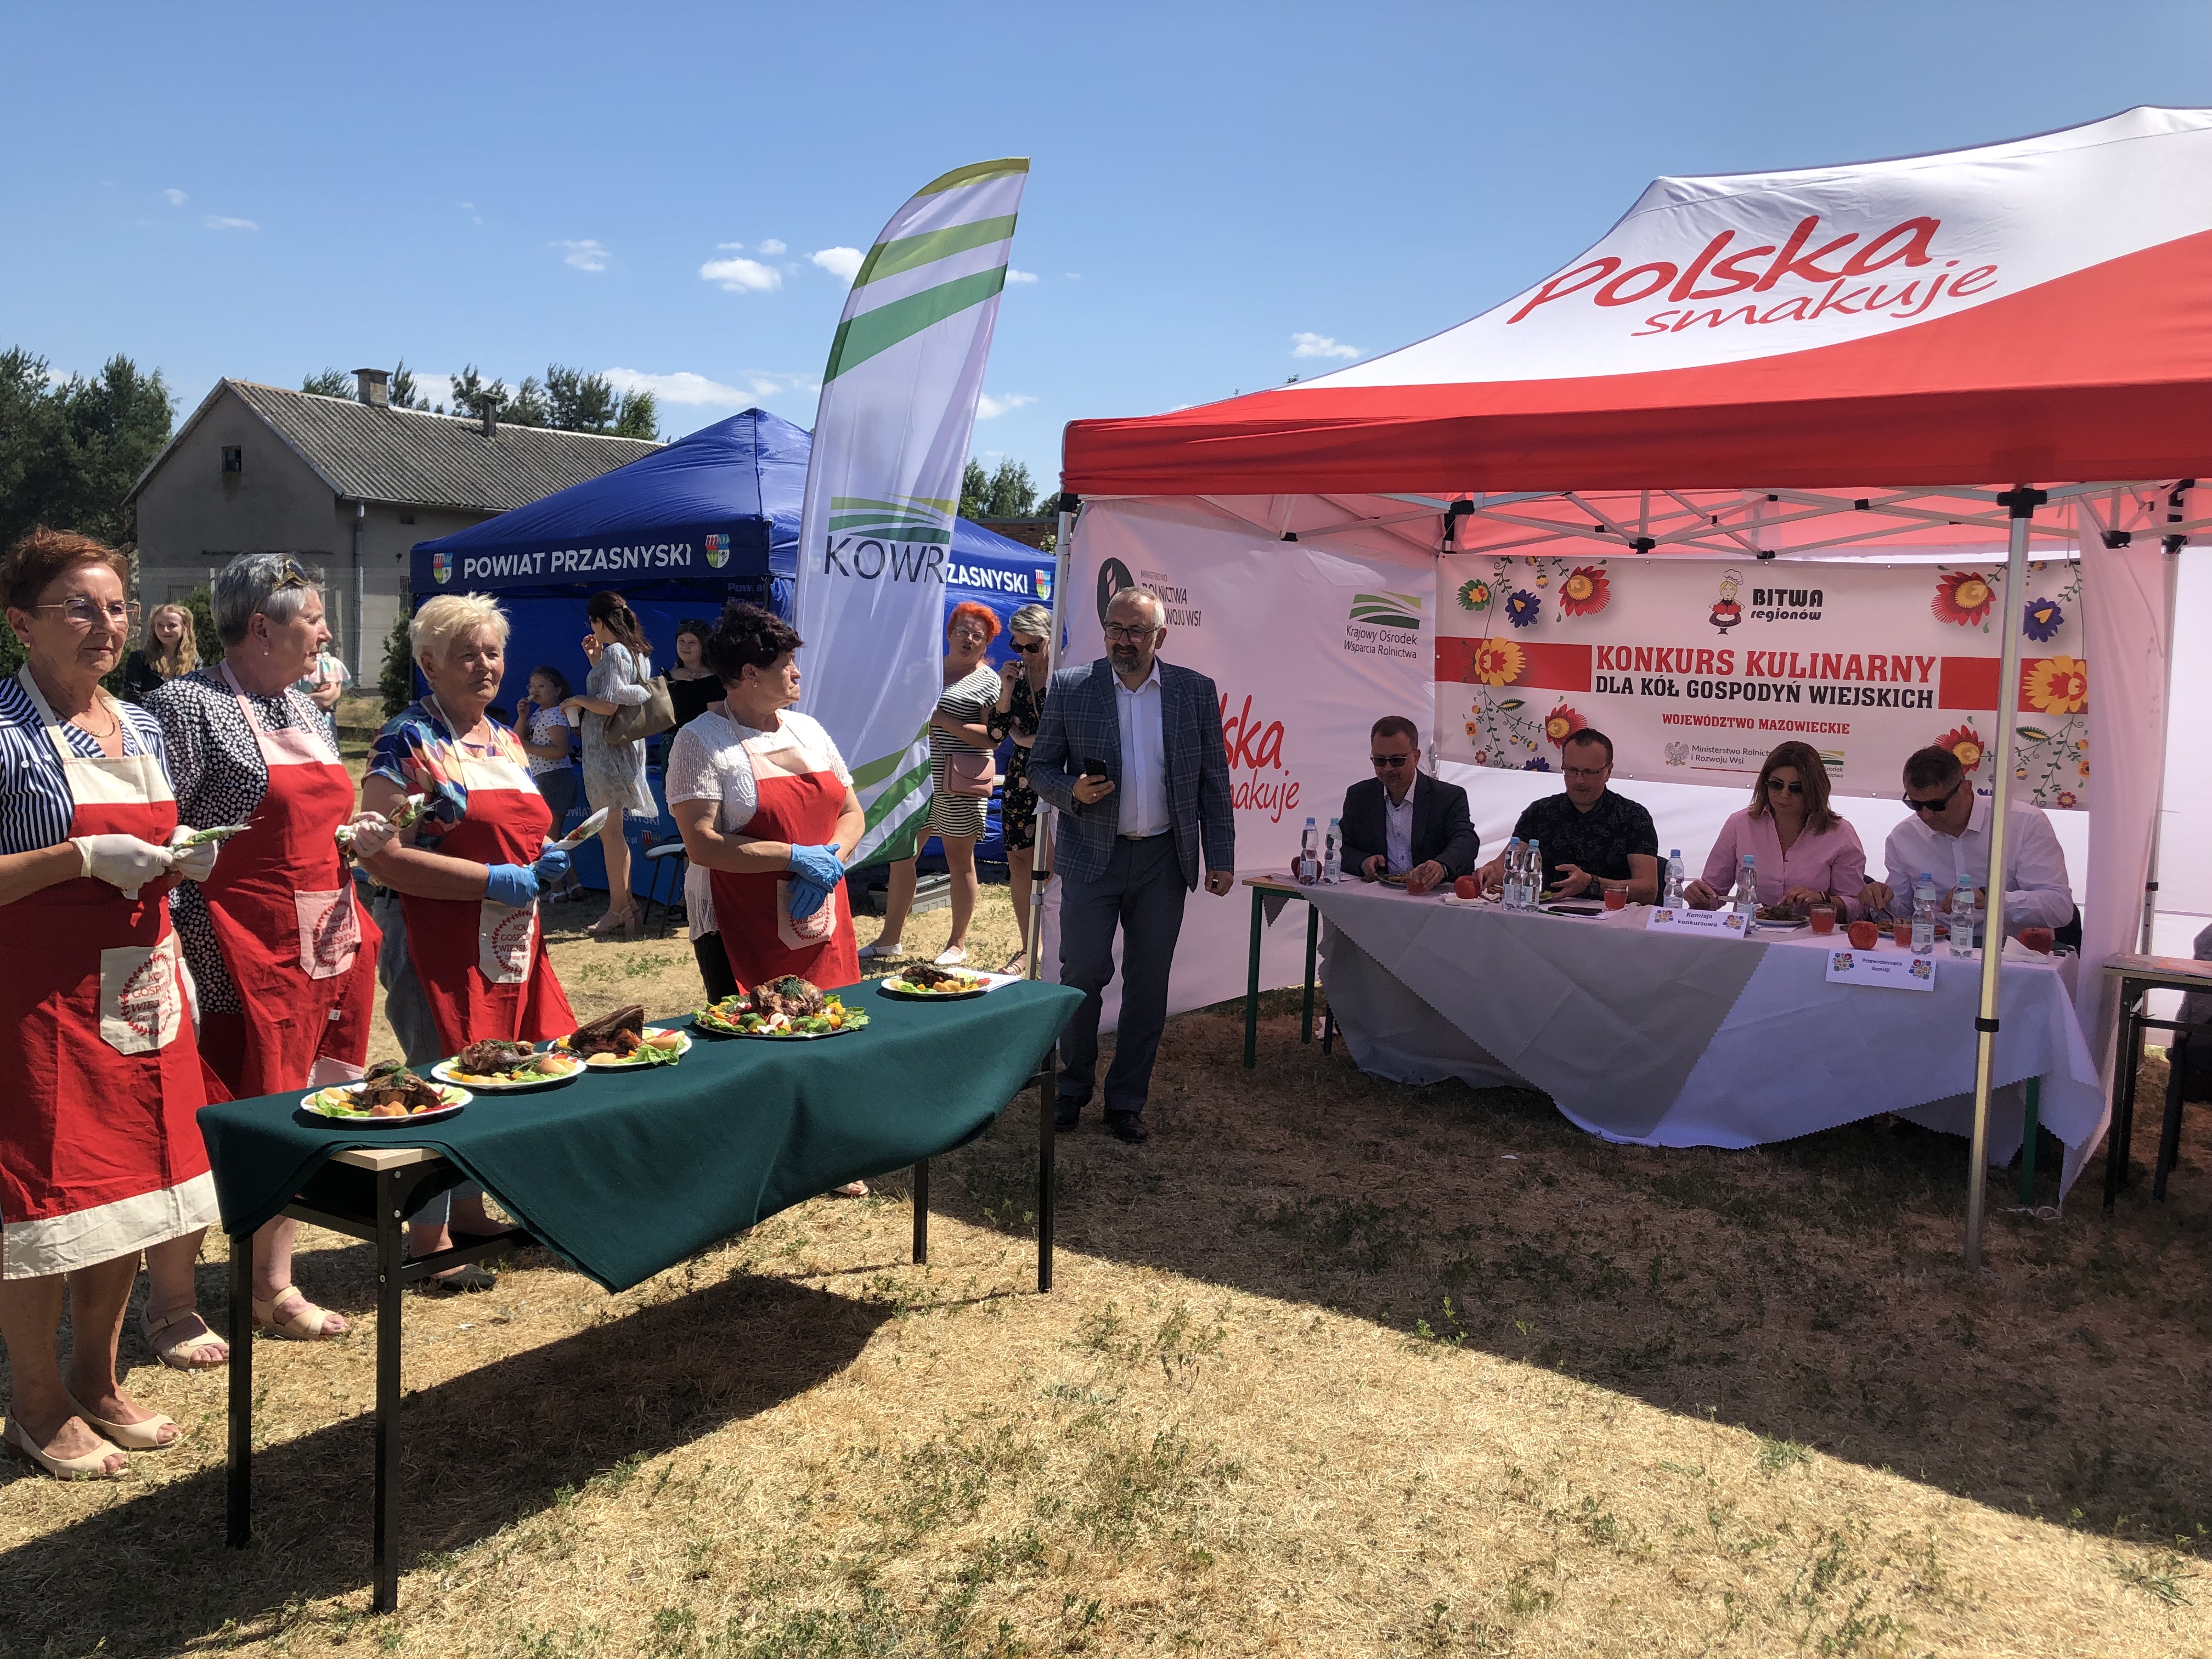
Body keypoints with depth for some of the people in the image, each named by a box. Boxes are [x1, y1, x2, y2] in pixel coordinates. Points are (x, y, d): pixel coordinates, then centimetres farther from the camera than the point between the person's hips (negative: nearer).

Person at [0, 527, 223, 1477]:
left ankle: (97, 1379, 31)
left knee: (132, 1188, 14)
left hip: (138, 990, 7)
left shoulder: (142, 727, 11)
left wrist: (184, 862, 3)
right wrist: (82, 857, -23)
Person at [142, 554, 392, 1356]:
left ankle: (274, 1288, 28)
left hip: (317, 950, 8)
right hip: (232, 958, -8)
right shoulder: (188, 705, -11)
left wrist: (357, 835, 4)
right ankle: (169, 1305, 17)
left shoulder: (306, 709, 15)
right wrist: (171, 955, -20)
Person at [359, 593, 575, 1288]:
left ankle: (468, 1206, 31)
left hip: (513, 938, 8)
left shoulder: (506, 742, 13)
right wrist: (494, 879, -21)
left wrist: (543, 862, 2)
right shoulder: (408, 742, -10)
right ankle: (429, 1237, 15)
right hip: (438, 940, -7)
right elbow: (383, 857, -19)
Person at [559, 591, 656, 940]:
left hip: (606, 750, -10)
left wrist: (576, 700, -6)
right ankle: (625, 903, 17)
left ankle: (618, 909, 1)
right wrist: (596, 661, 17)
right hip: (624, 747, 10)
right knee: (612, 830, 14)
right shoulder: (637, 653, 13)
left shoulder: (614, 653, -15)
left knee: (609, 830, -4)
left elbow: (608, 706, -22)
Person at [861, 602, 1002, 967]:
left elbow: (990, 737, -12)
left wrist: (943, 720, -17)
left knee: (960, 861, 3)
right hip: (916, 776, 5)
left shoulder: (988, 682, -2)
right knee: (901, 855, 7)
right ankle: (890, 938, 17)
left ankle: (958, 943, 14)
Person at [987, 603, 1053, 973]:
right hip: (1020, 780, 5)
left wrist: (1028, 739, -3)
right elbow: (995, 735, 7)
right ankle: (1027, 949, 17)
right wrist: (1006, 692, -7)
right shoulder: (1015, 674, 8)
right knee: (1018, 860, 6)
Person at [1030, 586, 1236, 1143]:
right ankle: (1073, 1088, 22)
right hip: (1091, 856, -1)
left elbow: (1214, 780, 6)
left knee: (1148, 983, 7)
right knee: (1082, 976, 2)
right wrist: (1073, 792, -16)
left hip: (1163, 860, 1)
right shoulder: (1070, 687, 0)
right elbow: (1040, 768, 5)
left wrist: (1220, 857, 2)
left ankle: (1126, 1101, 20)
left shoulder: (1196, 692, 3)